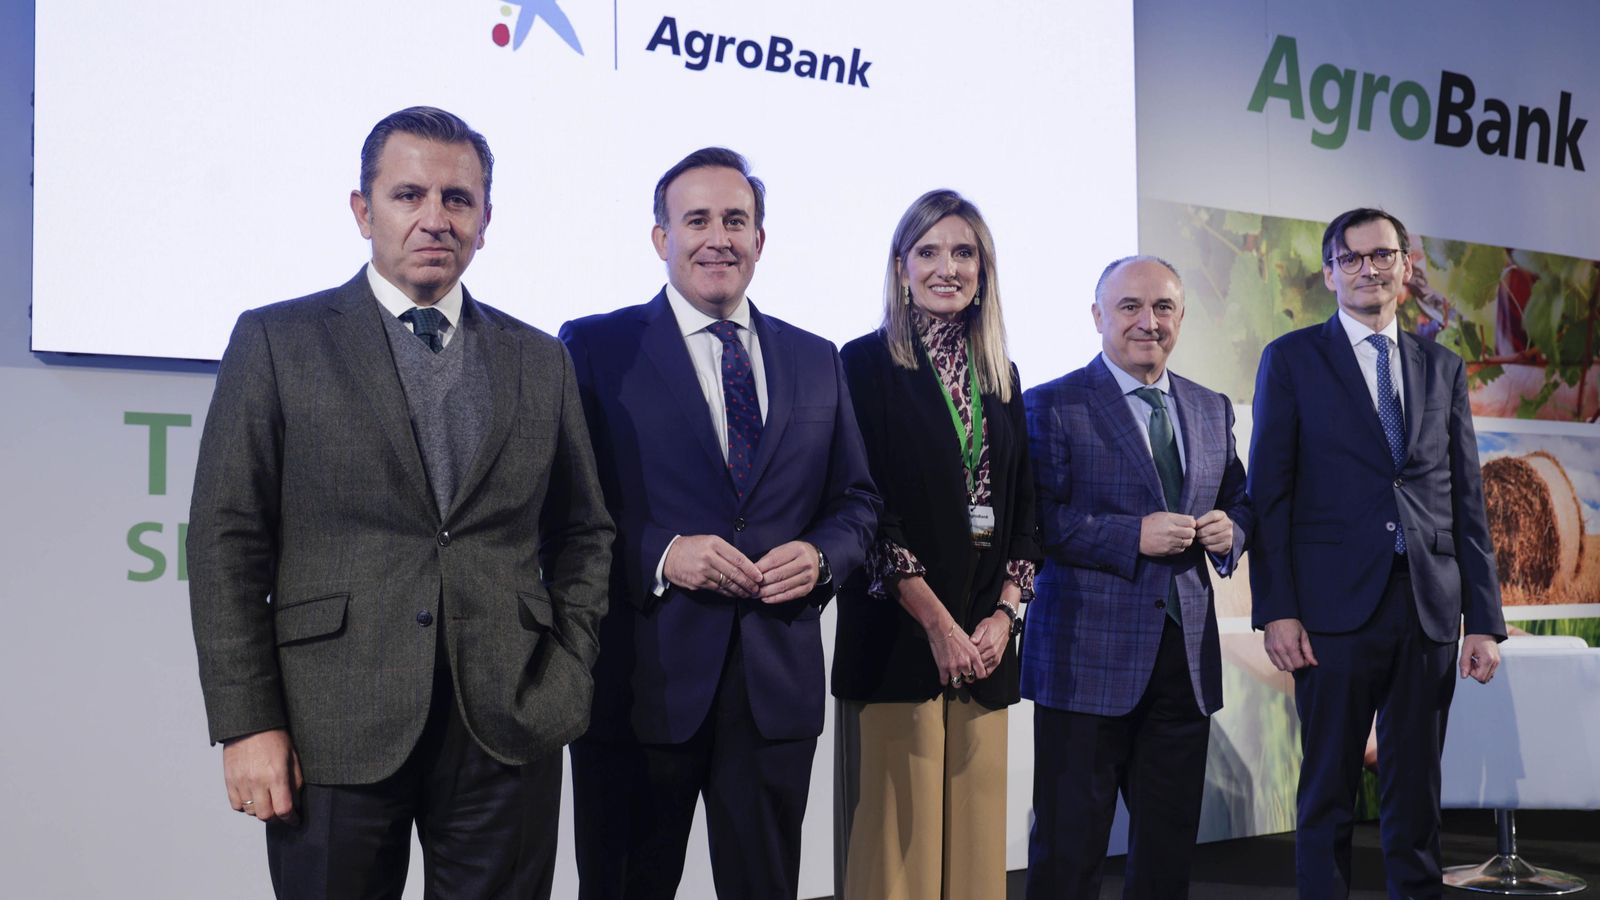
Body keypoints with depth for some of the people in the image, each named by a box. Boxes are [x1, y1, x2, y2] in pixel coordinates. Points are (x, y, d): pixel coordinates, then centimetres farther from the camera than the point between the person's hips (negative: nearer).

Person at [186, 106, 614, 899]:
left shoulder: (540, 360, 11)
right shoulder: (277, 342, 2)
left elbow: (584, 533, 16)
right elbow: (227, 543, -2)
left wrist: (569, 670, 3)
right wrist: (247, 724, -8)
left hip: (508, 727, 3)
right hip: (336, 732, -2)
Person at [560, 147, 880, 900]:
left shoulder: (816, 360, 11)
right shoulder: (595, 347, -1)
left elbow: (857, 500, 14)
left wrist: (821, 556, -6)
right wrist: (660, 556, -19)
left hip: (778, 687, 3)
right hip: (641, 679, -3)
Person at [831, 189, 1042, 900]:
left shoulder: (1001, 377, 16)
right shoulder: (867, 363, -1)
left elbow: (1023, 513, 15)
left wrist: (1004, 614, -1)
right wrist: (937, 623, -12)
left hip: (986, 646, 5)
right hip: (896, 639, -5)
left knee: (975, 838, 8)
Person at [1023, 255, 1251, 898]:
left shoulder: (1212, 409, 14)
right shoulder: (1052, 406, -4)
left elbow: (1237, 502, 21)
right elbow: (1037, 521, -12)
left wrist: (1230, 531, -1)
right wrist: (1134, 536, -20)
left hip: (1187, 656, 6)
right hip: (1088, 657, -5)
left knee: (1170, 847, 14)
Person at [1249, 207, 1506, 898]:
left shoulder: (1444, 368, 14)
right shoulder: (1291, 360, 3)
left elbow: (1467, 499, 12)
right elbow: (1268, 493, -1)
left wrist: (1485, 619, 6)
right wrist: (1276, 610, -9)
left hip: (1429, 611, 3)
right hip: (1336, 607, -3)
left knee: (1416, 794, 10)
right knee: (1328, 794, 4)